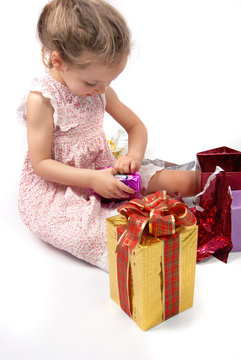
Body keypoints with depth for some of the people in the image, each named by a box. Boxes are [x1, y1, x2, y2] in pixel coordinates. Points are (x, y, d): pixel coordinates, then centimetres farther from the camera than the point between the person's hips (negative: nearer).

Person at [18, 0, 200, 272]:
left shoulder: (100, 90, -1)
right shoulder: (41, 99, -19)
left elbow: (136, 126, 9)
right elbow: (40, 163, -18)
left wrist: (133, 155, -14)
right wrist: (92, 179, -27)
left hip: (103, 173, 5)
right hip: (56, 189, -5)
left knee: (185, 182, -9)